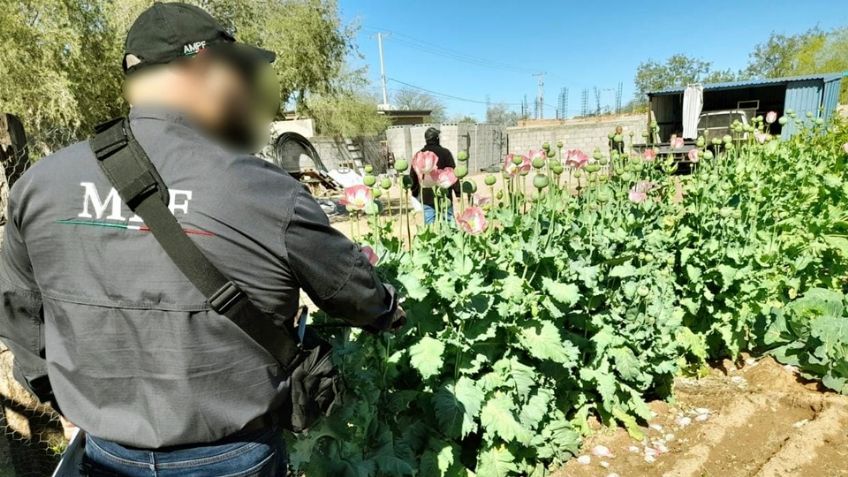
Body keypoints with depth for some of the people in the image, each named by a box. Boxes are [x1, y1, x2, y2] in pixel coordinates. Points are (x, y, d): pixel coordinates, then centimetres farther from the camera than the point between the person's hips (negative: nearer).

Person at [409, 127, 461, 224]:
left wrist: (415, 194, 20)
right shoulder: (445, 153, -3)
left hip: (426, 198, 2)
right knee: (449, 221, 7)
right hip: (444, 197, -2)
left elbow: (413, 176, 10)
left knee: (429, 224, 5)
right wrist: (458, 193, -4)